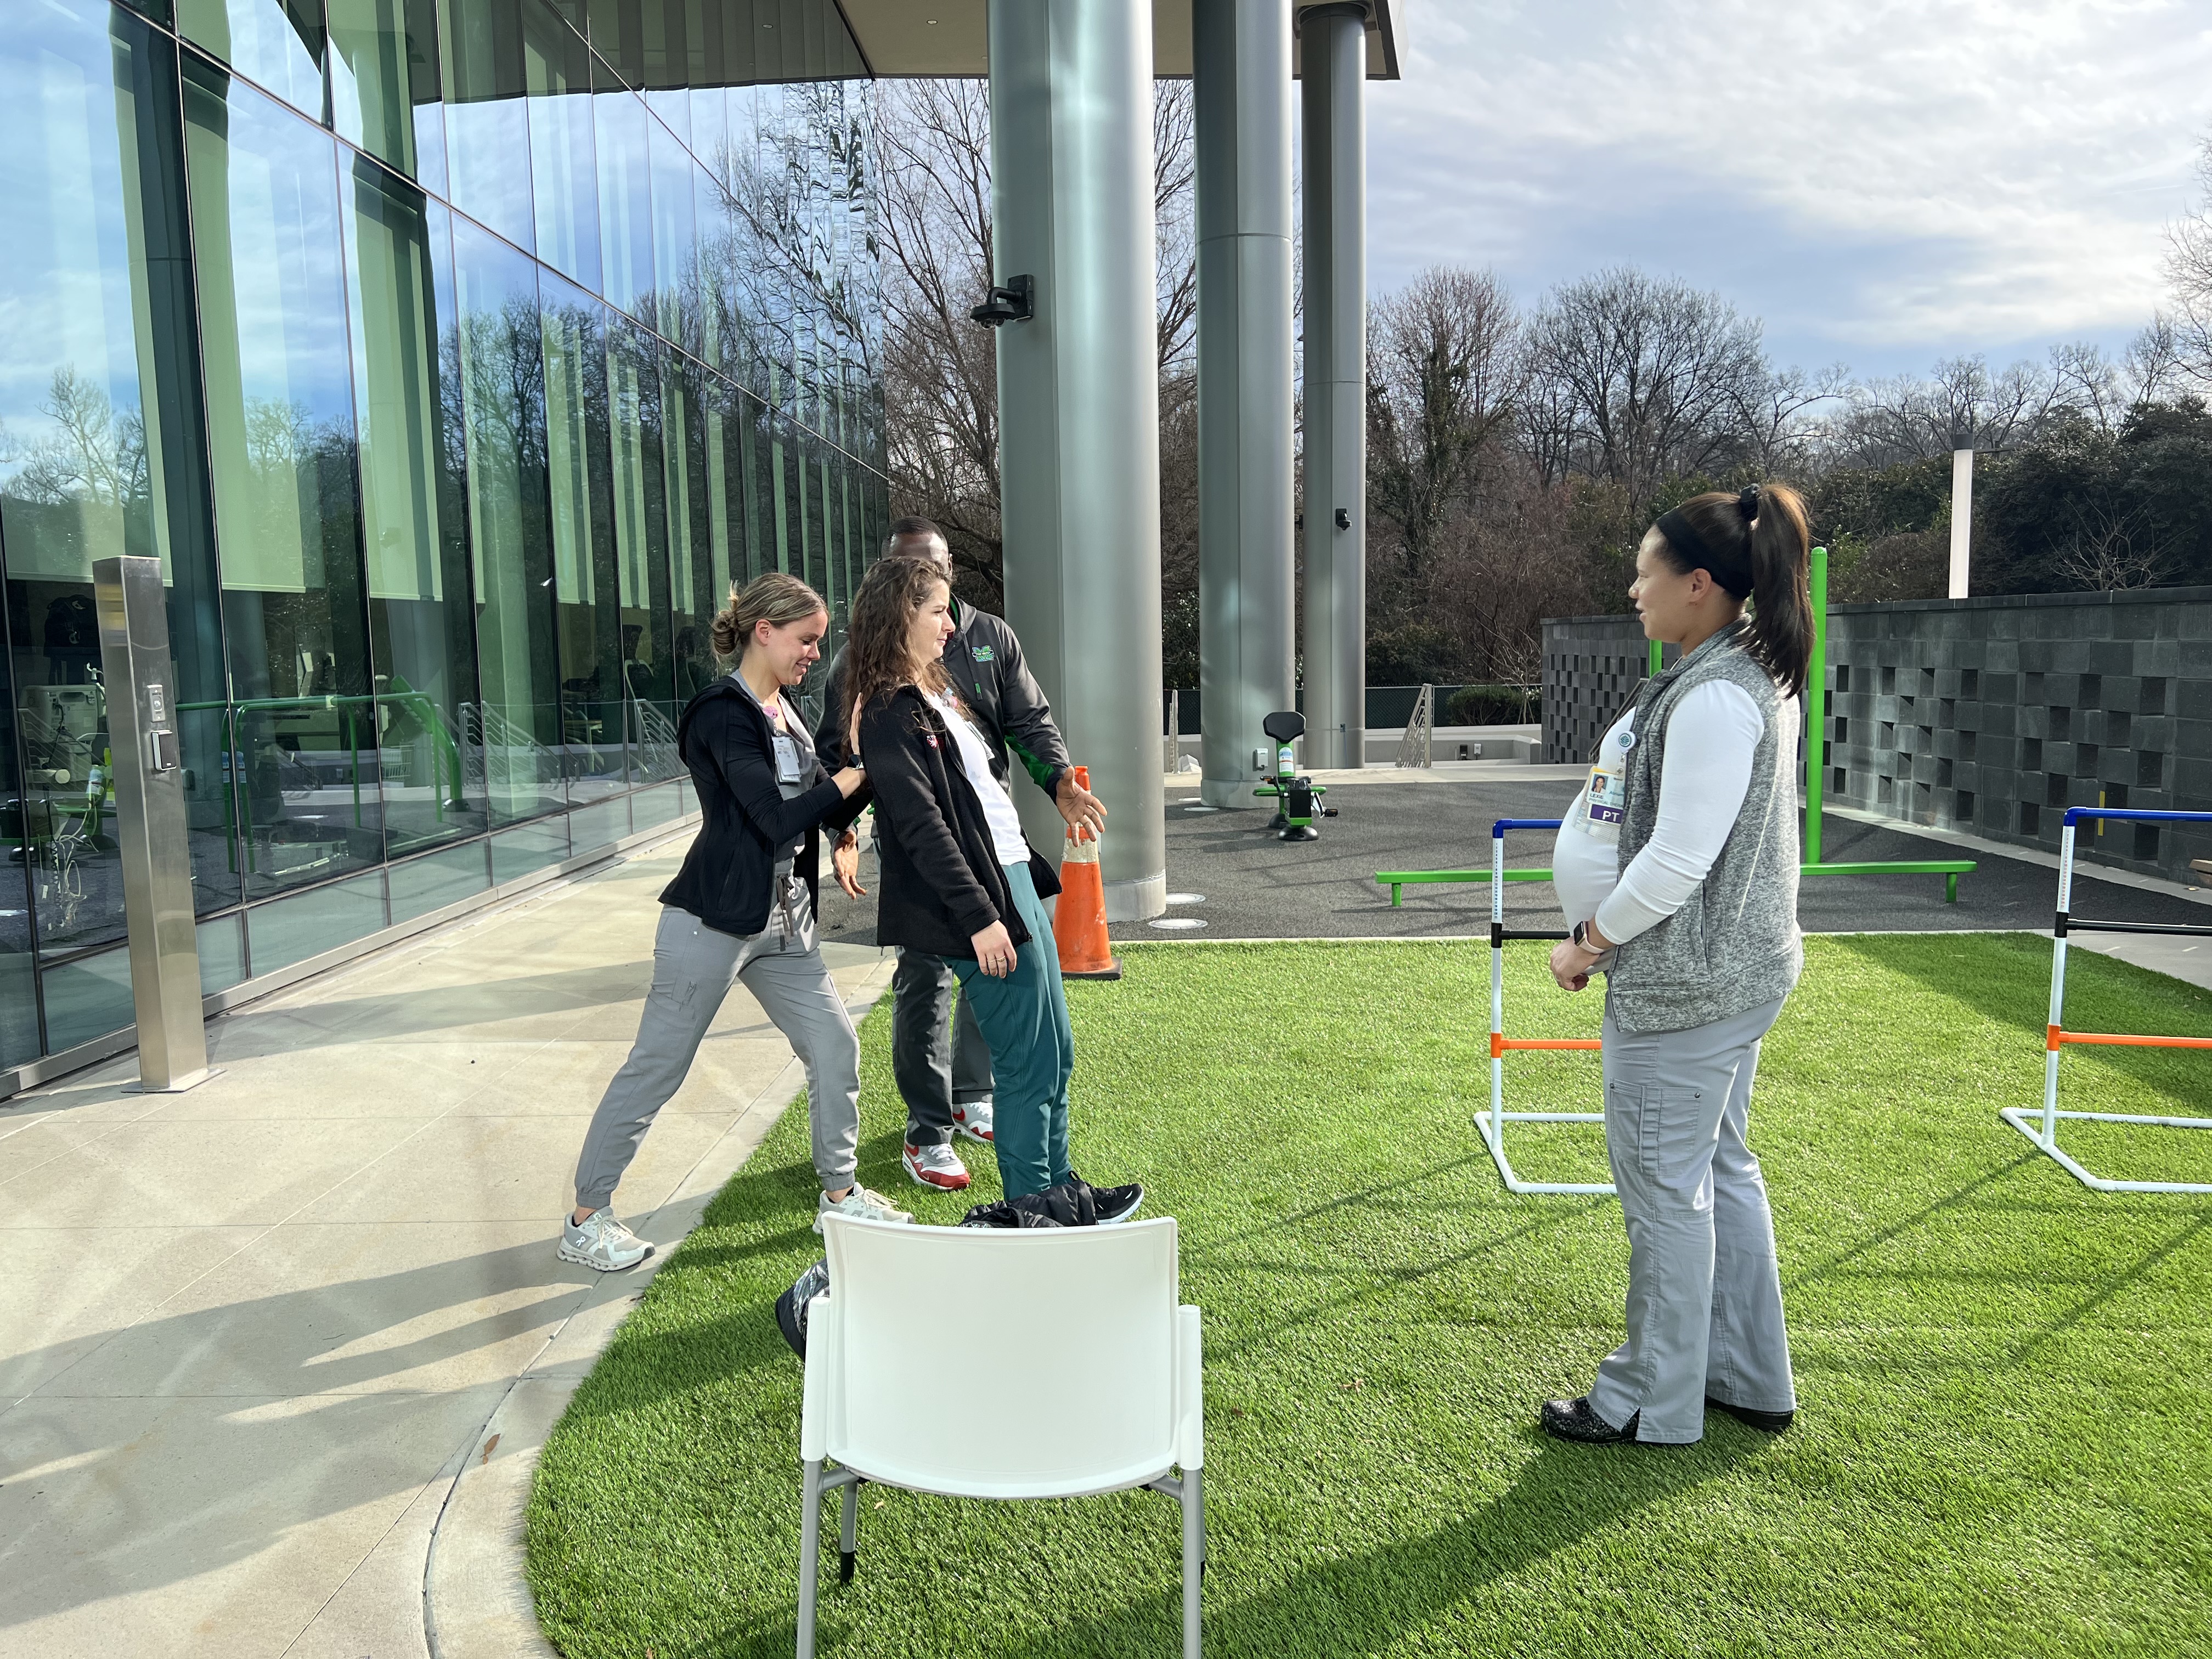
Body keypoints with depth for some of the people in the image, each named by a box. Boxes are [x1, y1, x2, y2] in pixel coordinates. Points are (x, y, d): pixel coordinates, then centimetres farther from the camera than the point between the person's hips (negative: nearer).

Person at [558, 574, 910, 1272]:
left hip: (781, 919, 8)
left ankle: (839, 1193, 21)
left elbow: (826, 812, 11)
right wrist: (856, 774, -18)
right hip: (713, 920, -8)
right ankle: (586, 1220, 15)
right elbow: (779, 819, -24)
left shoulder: (784, 711, 11)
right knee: (657, 1066, 1)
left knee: (835, 1044, 6)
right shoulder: (724, 716, -16)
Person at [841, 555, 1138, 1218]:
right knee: (1029, 1068, -1)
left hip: (1013, 879, 10)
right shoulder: (889, 715, -14)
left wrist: (1037, 872, 21)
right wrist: (979, 916, -23)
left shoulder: (935, 694, 16)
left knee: (1055, 1055, 17)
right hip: (982, 898, -10)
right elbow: (922, 827, -20)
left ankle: (1060, 1189, 31)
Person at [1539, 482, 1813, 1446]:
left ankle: (1654, 1404, 18)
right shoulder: (1745, 677, 11)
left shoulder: (1714, 697, -22)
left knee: (1664, 1186, 2)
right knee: (1720, 1168, 19)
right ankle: (1750, 1382, 33)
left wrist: (1590, 941, -11)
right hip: (1731, 970, 11)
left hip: (1683, 985, -11)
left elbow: (1677, 861, -24)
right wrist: (1606, 934, 15)